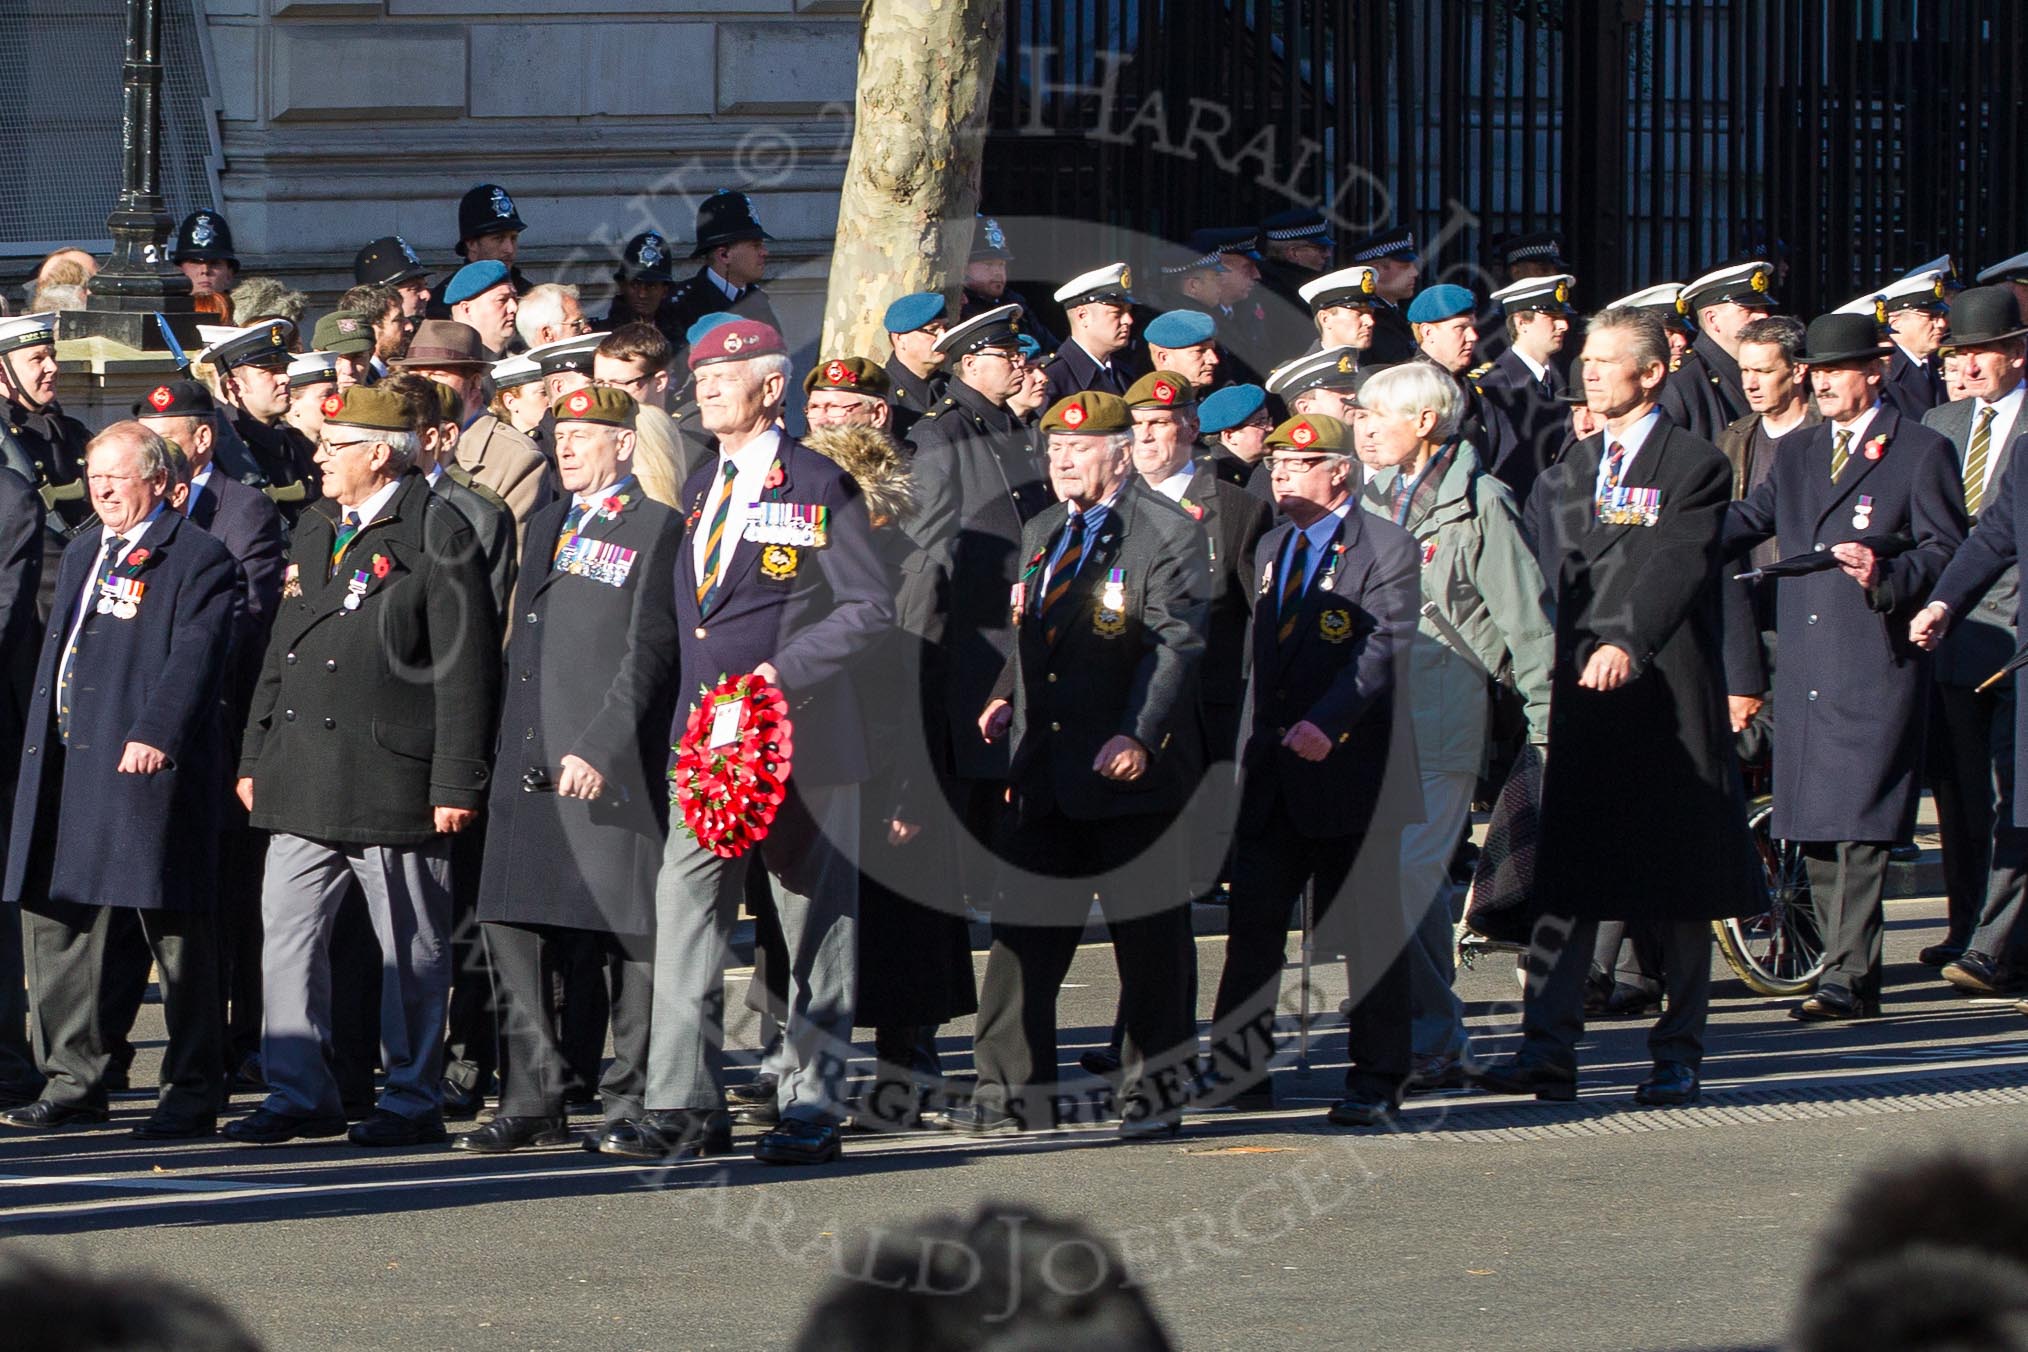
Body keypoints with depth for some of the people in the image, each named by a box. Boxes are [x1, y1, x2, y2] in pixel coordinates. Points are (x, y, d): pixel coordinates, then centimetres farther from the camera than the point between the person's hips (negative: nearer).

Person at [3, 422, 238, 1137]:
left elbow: (194, 656, -16)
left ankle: (192, 1095, 1)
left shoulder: (197, 558, -5)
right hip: (64, 767, 8)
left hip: (146, 764, -8)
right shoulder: (82, 554, 22)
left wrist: (155, 733, -28)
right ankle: (73, 1083, 16)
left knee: (175, 930, -4)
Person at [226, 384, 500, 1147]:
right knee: (287, 938, 4)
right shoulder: (314, 533, 17)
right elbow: (280, 654, 23)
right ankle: (299, 1094, 9)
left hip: (392, 782, -7)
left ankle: (410, 1103, 8)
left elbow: (465, 668, -10)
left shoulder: (436, 534, -7)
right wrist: (254, 756, 18)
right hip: (302, 782, 7)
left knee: (410, 951, 1)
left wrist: (457, 782, -14)